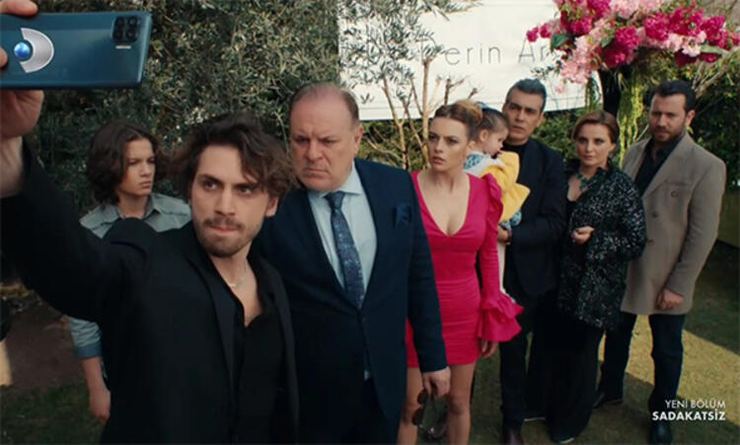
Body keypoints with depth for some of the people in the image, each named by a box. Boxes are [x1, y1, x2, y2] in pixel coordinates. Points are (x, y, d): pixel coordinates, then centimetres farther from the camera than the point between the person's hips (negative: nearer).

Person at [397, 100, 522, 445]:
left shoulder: (485, 192, -5)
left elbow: (488, 257, 4)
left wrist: (493, 319, 4)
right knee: (410, 406, 12)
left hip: (465, 313, 3)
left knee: (459, 402, 20)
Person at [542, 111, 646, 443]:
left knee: (580, 353, 12)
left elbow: (636, 243, -9)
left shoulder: (622, 188, -9)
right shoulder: (563, 174, 2)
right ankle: (548, 405, 40)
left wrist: (595, 240, -20)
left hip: (593, 288, -3)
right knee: (552, 347, 16)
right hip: (555, 281, 4)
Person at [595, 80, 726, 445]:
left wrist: (678, 287, -14)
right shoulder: (635, 153, 2)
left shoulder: (707, 167, -14)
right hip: (621, 269, 4)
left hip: (664, 279, -4)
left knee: (666, 351, 14)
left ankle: (661, 412, 36)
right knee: (616, 336, 20)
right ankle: (610, 390, 43)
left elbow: (702, 235, -13)